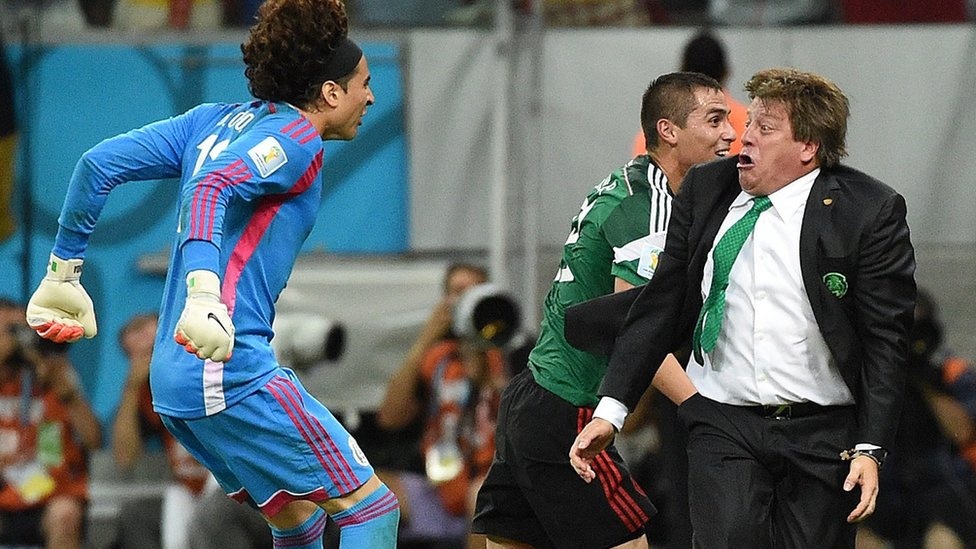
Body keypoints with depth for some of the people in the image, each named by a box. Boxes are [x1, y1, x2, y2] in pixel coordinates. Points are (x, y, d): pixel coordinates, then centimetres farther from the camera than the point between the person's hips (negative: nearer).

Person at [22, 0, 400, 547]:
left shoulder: (216, 120, 16)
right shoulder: (294, 137, -7)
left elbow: (101, 163, 11)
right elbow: (210, 188, -26)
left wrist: (64, 272, 17)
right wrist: (204, 295, -41)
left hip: (173, 377, 9)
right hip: (231, 370, -9)